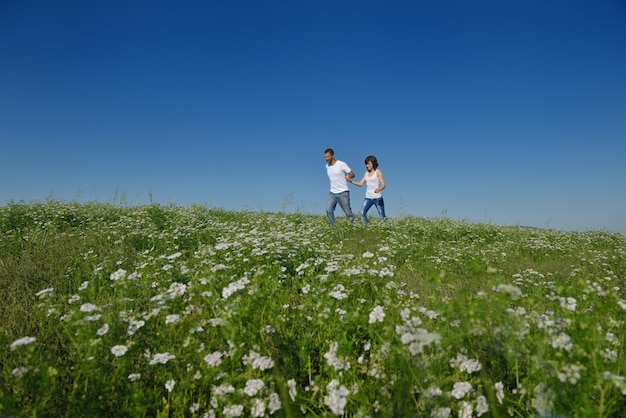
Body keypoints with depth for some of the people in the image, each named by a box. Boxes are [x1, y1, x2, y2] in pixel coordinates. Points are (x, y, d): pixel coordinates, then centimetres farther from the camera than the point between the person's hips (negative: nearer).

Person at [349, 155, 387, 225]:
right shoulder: (366, 173, 11)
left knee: (382, 216, 2)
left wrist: (379, 189, -33)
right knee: (362, 213, -14)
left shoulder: (378, 172, -4)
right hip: (368, 198, 4)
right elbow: (360, 183, 10)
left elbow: (383, 185, -11)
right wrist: (351, 181, -4)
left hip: (377, 198, -4)